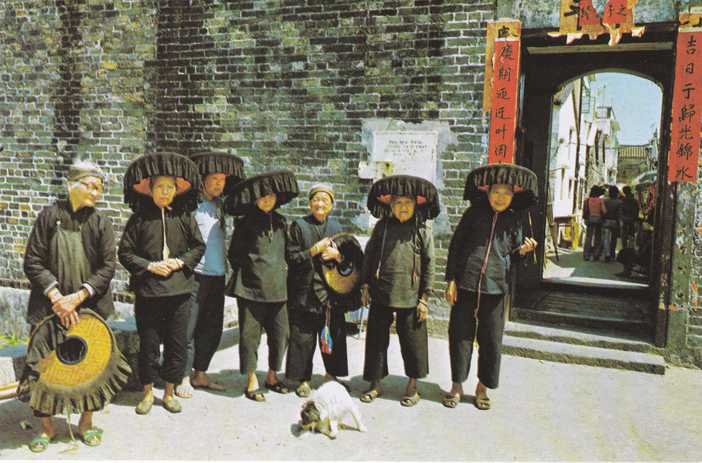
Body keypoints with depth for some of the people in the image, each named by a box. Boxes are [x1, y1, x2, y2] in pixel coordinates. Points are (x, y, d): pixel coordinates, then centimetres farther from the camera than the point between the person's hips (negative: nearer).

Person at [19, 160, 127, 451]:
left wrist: (77, 297, -13)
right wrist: (56, 296, -13)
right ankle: (47, 427, 22)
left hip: (90, 307, 1)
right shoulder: (50, 216, -2)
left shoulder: (101, 223, 0)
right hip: (50, 306, -1)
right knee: (44, 365, 3)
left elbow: (108, 266, -4)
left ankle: (86, 423, 25)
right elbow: (33, 261, -4)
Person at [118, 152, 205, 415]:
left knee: (177, 344, 8)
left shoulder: (185, 217, 2)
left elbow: (199, 247, 7)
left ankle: (169, 392, 24)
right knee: (148, 344, 8)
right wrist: (149, 266, -12)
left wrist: (181, 262, -8)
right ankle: (148, 392, 26)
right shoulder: (139, 218, -2)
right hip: (147, 291, -1)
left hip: (179, 290, 2)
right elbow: (125, 252, 0)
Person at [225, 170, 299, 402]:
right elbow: (234, 254, 3)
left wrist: (283, 269, 12)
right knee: (250, 334, 2)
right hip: (252, 288, -4)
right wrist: (247, 272, 0)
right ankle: (252, 381, 16)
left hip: (278, 288, 4)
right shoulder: (245, 223, -2)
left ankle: (272, 376, 27)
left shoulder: (281, 222, 11)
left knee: (280, 333, 8)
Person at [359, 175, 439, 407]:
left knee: (412, 341, 7)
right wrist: (366, 285, 7)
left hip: (409, 297, -2)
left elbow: (429, 265, -2)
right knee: (376, 338, 10)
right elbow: (369, 255, 11)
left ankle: (412, 386, 25)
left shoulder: (423, 230, -3)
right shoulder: (382, 227, 4)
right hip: (381, 295, 2)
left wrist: (425, 297, -4)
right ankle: (375, 383, 26)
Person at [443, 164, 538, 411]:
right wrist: (451, 279, -3)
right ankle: (457, 385, 22)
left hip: (494, 288, 2)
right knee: (460, 335, 6)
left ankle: (482, 387, 25)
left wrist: (522, 251, -8)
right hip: (465, 284, -1)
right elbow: (455, 246, 1)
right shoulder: (474, 214, 1)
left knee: (491, 339, 8)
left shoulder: (513, 221, 7)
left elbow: (512, 255, 15)